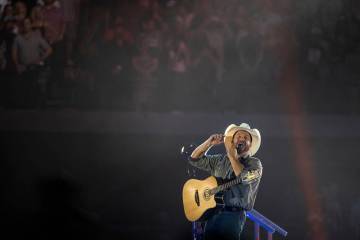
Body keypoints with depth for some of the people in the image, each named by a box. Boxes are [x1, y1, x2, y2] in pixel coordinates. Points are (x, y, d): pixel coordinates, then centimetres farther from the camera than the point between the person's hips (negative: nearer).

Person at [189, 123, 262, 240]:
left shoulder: (254, 164, 8)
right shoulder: (220, 160, 22)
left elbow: (244, 178, -13)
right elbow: (195, 159, 20)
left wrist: (232, 156, -8)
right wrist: (209, 143, 7)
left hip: (236, 211, -3)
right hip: (214, 208, 3)